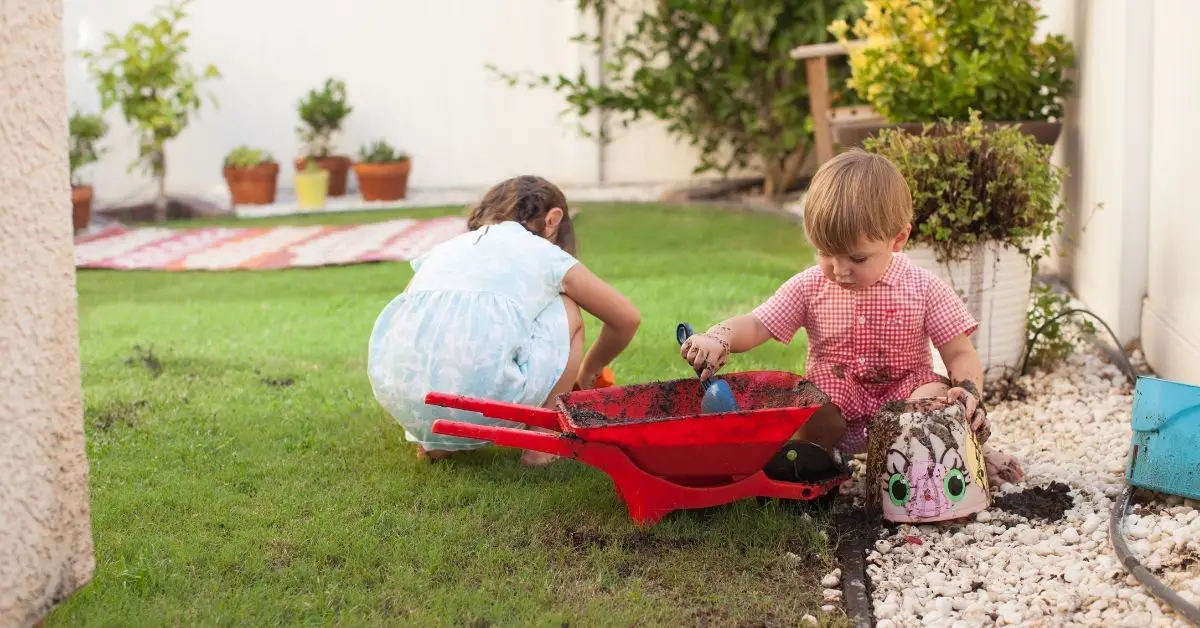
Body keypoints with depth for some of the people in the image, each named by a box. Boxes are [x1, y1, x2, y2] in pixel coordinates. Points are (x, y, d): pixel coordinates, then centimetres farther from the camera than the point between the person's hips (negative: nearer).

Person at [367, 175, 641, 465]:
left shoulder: (445, 248, 30)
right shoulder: (548, 255, 22)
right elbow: (627, 318, 30)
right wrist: (588, 371, 49)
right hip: (488, 394, -3)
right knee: (566, 312, 25)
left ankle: (435, 440, 22)